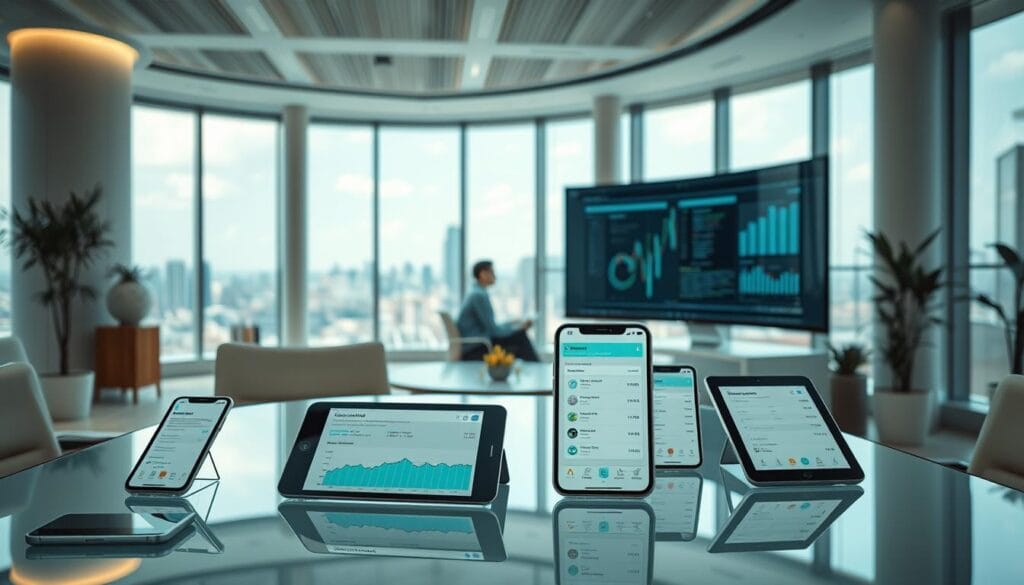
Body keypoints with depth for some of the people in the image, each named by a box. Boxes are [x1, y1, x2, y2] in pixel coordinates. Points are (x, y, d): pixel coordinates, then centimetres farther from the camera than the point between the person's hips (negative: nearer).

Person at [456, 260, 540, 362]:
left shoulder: (476, 292, 14)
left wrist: (512, 324, 13)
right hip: (473, 350, -9)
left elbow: (489, 326, 19)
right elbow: (493, 330, -16)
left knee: (519, 335, 3)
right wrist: (518, 327, -3)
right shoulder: (479, 295, -16)